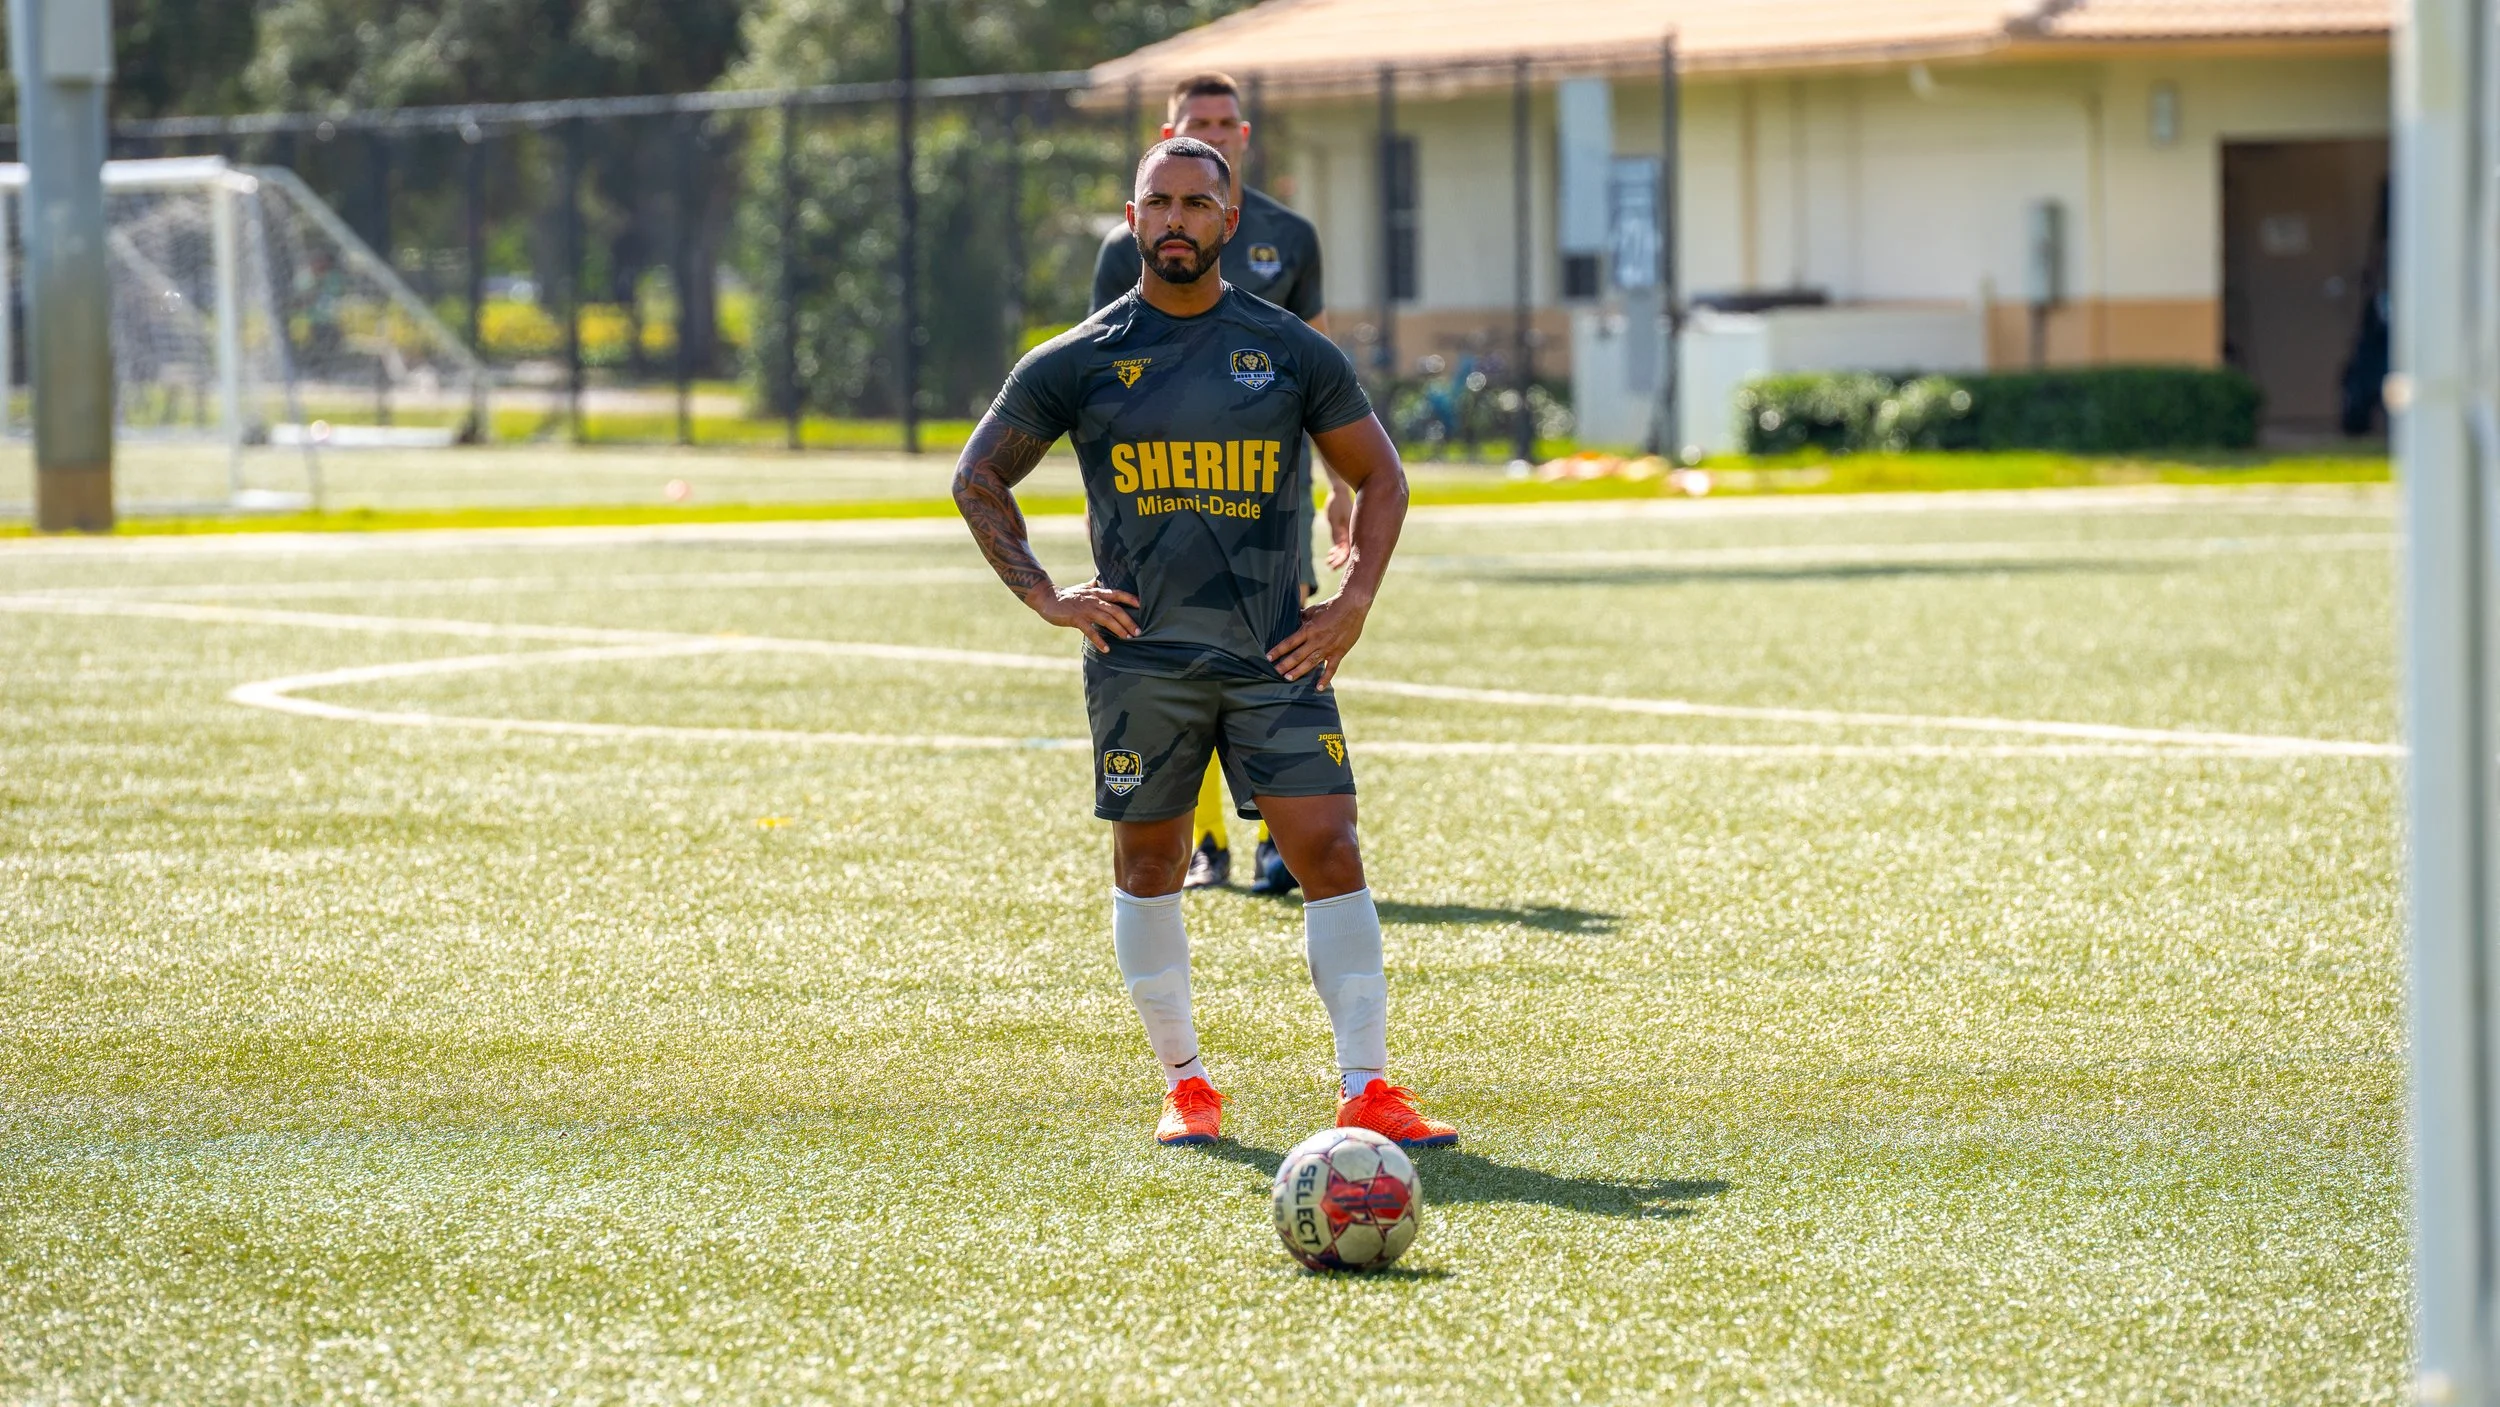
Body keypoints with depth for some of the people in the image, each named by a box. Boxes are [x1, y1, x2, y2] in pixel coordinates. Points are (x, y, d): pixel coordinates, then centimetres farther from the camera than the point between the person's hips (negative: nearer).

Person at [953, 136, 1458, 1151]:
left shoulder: (1292, 352, 5)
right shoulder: (1077, 363, 3)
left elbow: (1378, 474, 15)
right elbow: (979, 477, 12)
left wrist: (1355, 600, 2)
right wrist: (1043, 597, 1)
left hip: (1276, 651, 0)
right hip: (1140, 657, 0)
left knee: (1330, 852, -10)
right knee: (1148, 867, 6)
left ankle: (1366, 1090, -10)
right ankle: (1184, 1083, 21)